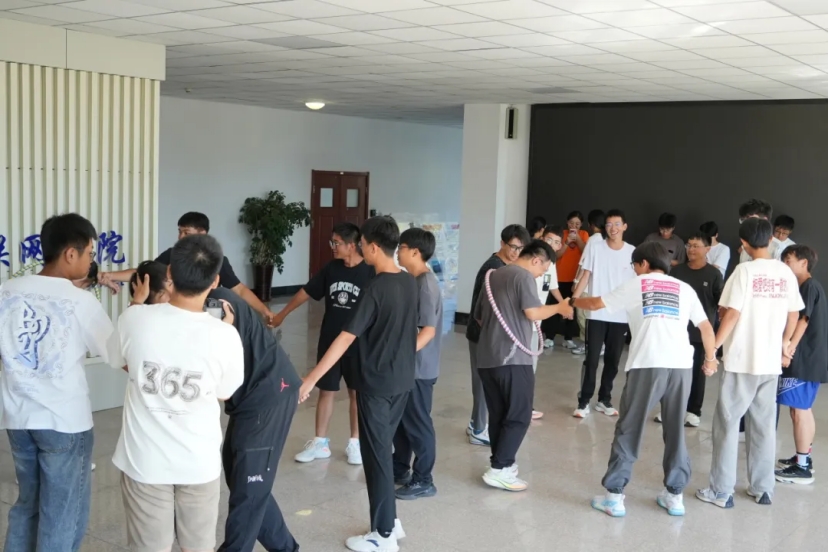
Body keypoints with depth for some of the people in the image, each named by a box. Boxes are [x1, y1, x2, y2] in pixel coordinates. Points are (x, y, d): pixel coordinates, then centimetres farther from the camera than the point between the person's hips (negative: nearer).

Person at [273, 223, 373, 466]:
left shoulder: (370, 272, -13)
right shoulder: (331, 269, 0)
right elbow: (306, 292, 10)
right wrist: (281, 315, 16)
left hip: (358, 344, -4)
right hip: (329, 342, 4)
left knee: (356, 392, 9)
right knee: (326, 391, 11)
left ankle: (354, 443, 23)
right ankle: (320, 443, 22)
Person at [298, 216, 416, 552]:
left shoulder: (376, 289, -21)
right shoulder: (410, 283, 3)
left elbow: (346, 338, -22)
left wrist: (310, 379, -18)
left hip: (376, 383, -8)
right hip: (403, 380, 8)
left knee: (376, 456, 3)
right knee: (383, 450, 19)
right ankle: (390, 521, 28)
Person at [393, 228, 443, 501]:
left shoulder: (427, 284, -20)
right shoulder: (413, 281, 10)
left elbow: (429, 330, -24)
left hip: (418, 367, -9)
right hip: (406, 365, 9)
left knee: (418, 423, 1)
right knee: (400, 418, 18)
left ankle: (423, 481, 12)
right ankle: (400, 469, 32)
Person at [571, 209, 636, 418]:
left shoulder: (632, 252, 2)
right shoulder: (595, 247, -2)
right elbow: (585, 276, -1)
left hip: (621, 316, 2)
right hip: (596, 313, -2)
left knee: (613, 360, 10)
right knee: (592, 359, -3)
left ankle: (604, 399, 23)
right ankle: (584, 402, 4)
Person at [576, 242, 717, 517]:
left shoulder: (635, 285, 14)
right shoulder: (684, 288, 19)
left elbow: (595, 304, 20)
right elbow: (706, 327, 18)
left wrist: (573, 301, 40)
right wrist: (710, 358, 32)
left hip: (647, 365, -3)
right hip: (681, 365, 3)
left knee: (628, 430, 6)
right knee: (675, 431, 15)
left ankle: (614, 495, 7)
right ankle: (674, 495, 19)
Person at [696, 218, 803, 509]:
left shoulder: (745, 271, -11)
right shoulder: (786, 273, 3)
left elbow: (732, 313, -15)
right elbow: (794, 314, 9)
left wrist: (713, 347, -8)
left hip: (742, 361, -5)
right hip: (771, 362, 5)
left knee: (727, 423, 4)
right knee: (764, 425, 14)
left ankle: (721, 491, 6)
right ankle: (762, 488, 21)